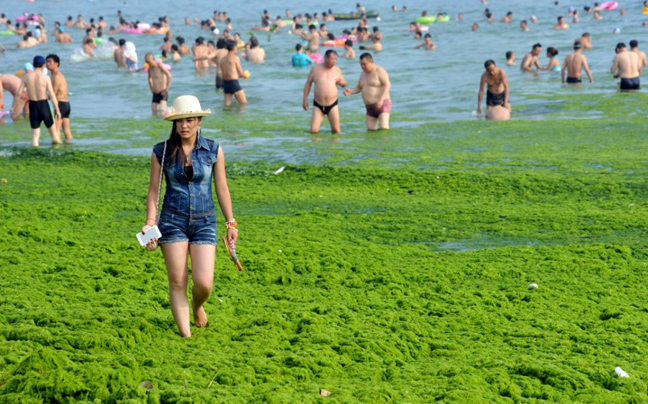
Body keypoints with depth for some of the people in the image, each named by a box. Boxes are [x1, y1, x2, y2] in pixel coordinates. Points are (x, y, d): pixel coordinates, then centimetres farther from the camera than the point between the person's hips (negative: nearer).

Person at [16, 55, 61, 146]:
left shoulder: (26, 76, -4)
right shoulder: (45, 78, -10)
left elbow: (18, 92, -4)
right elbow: (52, 95, -13)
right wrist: (57, 110, -8)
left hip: (32, 106, 2)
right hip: (44, 105, -2)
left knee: (35, 133, 8)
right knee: (51, 127, 18)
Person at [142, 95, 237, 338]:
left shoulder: (214, 150, 1)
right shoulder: (162, 152, 0)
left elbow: (222, 189, 7)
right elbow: (154, 190, 4)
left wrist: (230, 223, 7)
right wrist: (150, 223, -6)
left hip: (204, 222, 0)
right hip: (173, 220, 0)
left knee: (204, 283, -8)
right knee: (177, 281, -2)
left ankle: (197, 307, 28)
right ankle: (185, 334, 6)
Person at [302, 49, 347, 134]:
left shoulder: (337, 70, 3)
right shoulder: (315, 69, 1)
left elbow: (344, 84, 13)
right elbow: (308, 84, 8)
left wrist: (342, 82, -12)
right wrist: (305, 99, 2)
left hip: (332, 105, 1)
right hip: (318, 105, -1)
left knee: (336, 131, -1)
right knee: (313, 131, -10)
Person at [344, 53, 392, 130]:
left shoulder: (379, 71, -12)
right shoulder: (363, 73, 11)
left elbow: (387, 85, -20)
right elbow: (359, 88, 16)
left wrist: (381, 99, -30)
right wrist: (350, 91, -5)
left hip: (383, 104, -8)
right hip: (370, 107, 8)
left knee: (384, 129, -21)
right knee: (371, 131, 1)